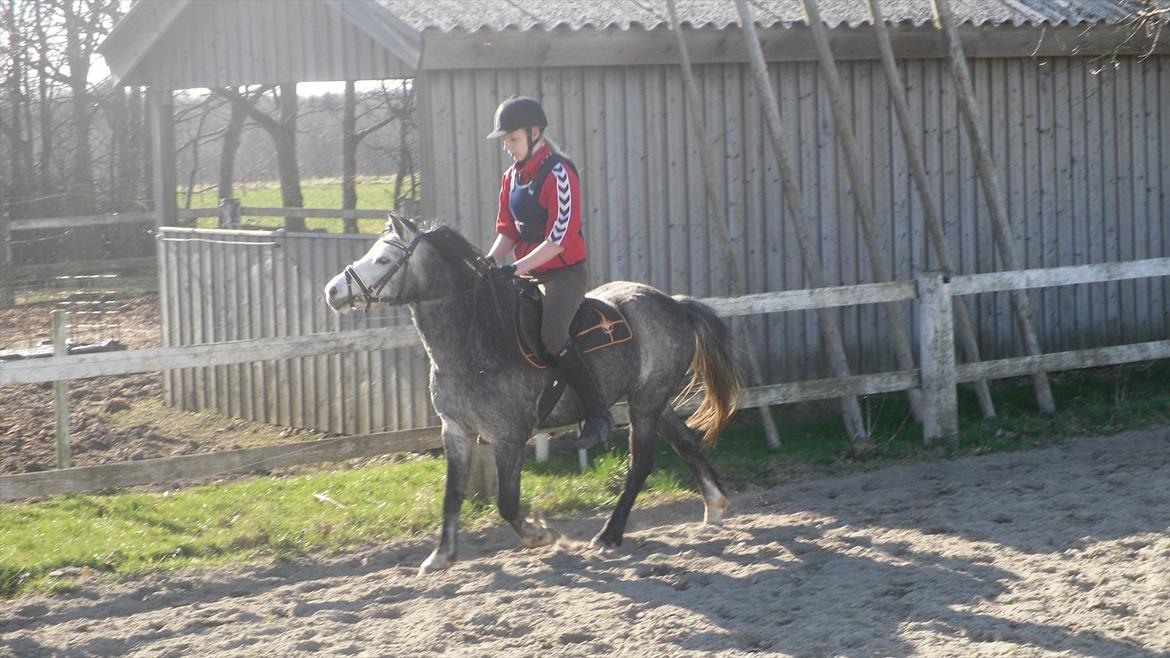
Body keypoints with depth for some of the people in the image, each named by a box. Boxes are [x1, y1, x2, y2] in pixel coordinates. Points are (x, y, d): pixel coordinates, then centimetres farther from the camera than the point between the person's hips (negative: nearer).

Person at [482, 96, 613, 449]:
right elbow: (507, 230, 13)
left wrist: (517, 268, -23)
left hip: (565, 271, -9)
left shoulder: (558, 174, -15)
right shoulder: (512, 177, 11)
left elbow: (560, 239, -21)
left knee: (552, 335, -28)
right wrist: (491, 260, -7)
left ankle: (598, 412, -17)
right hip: (529, 272, 9)